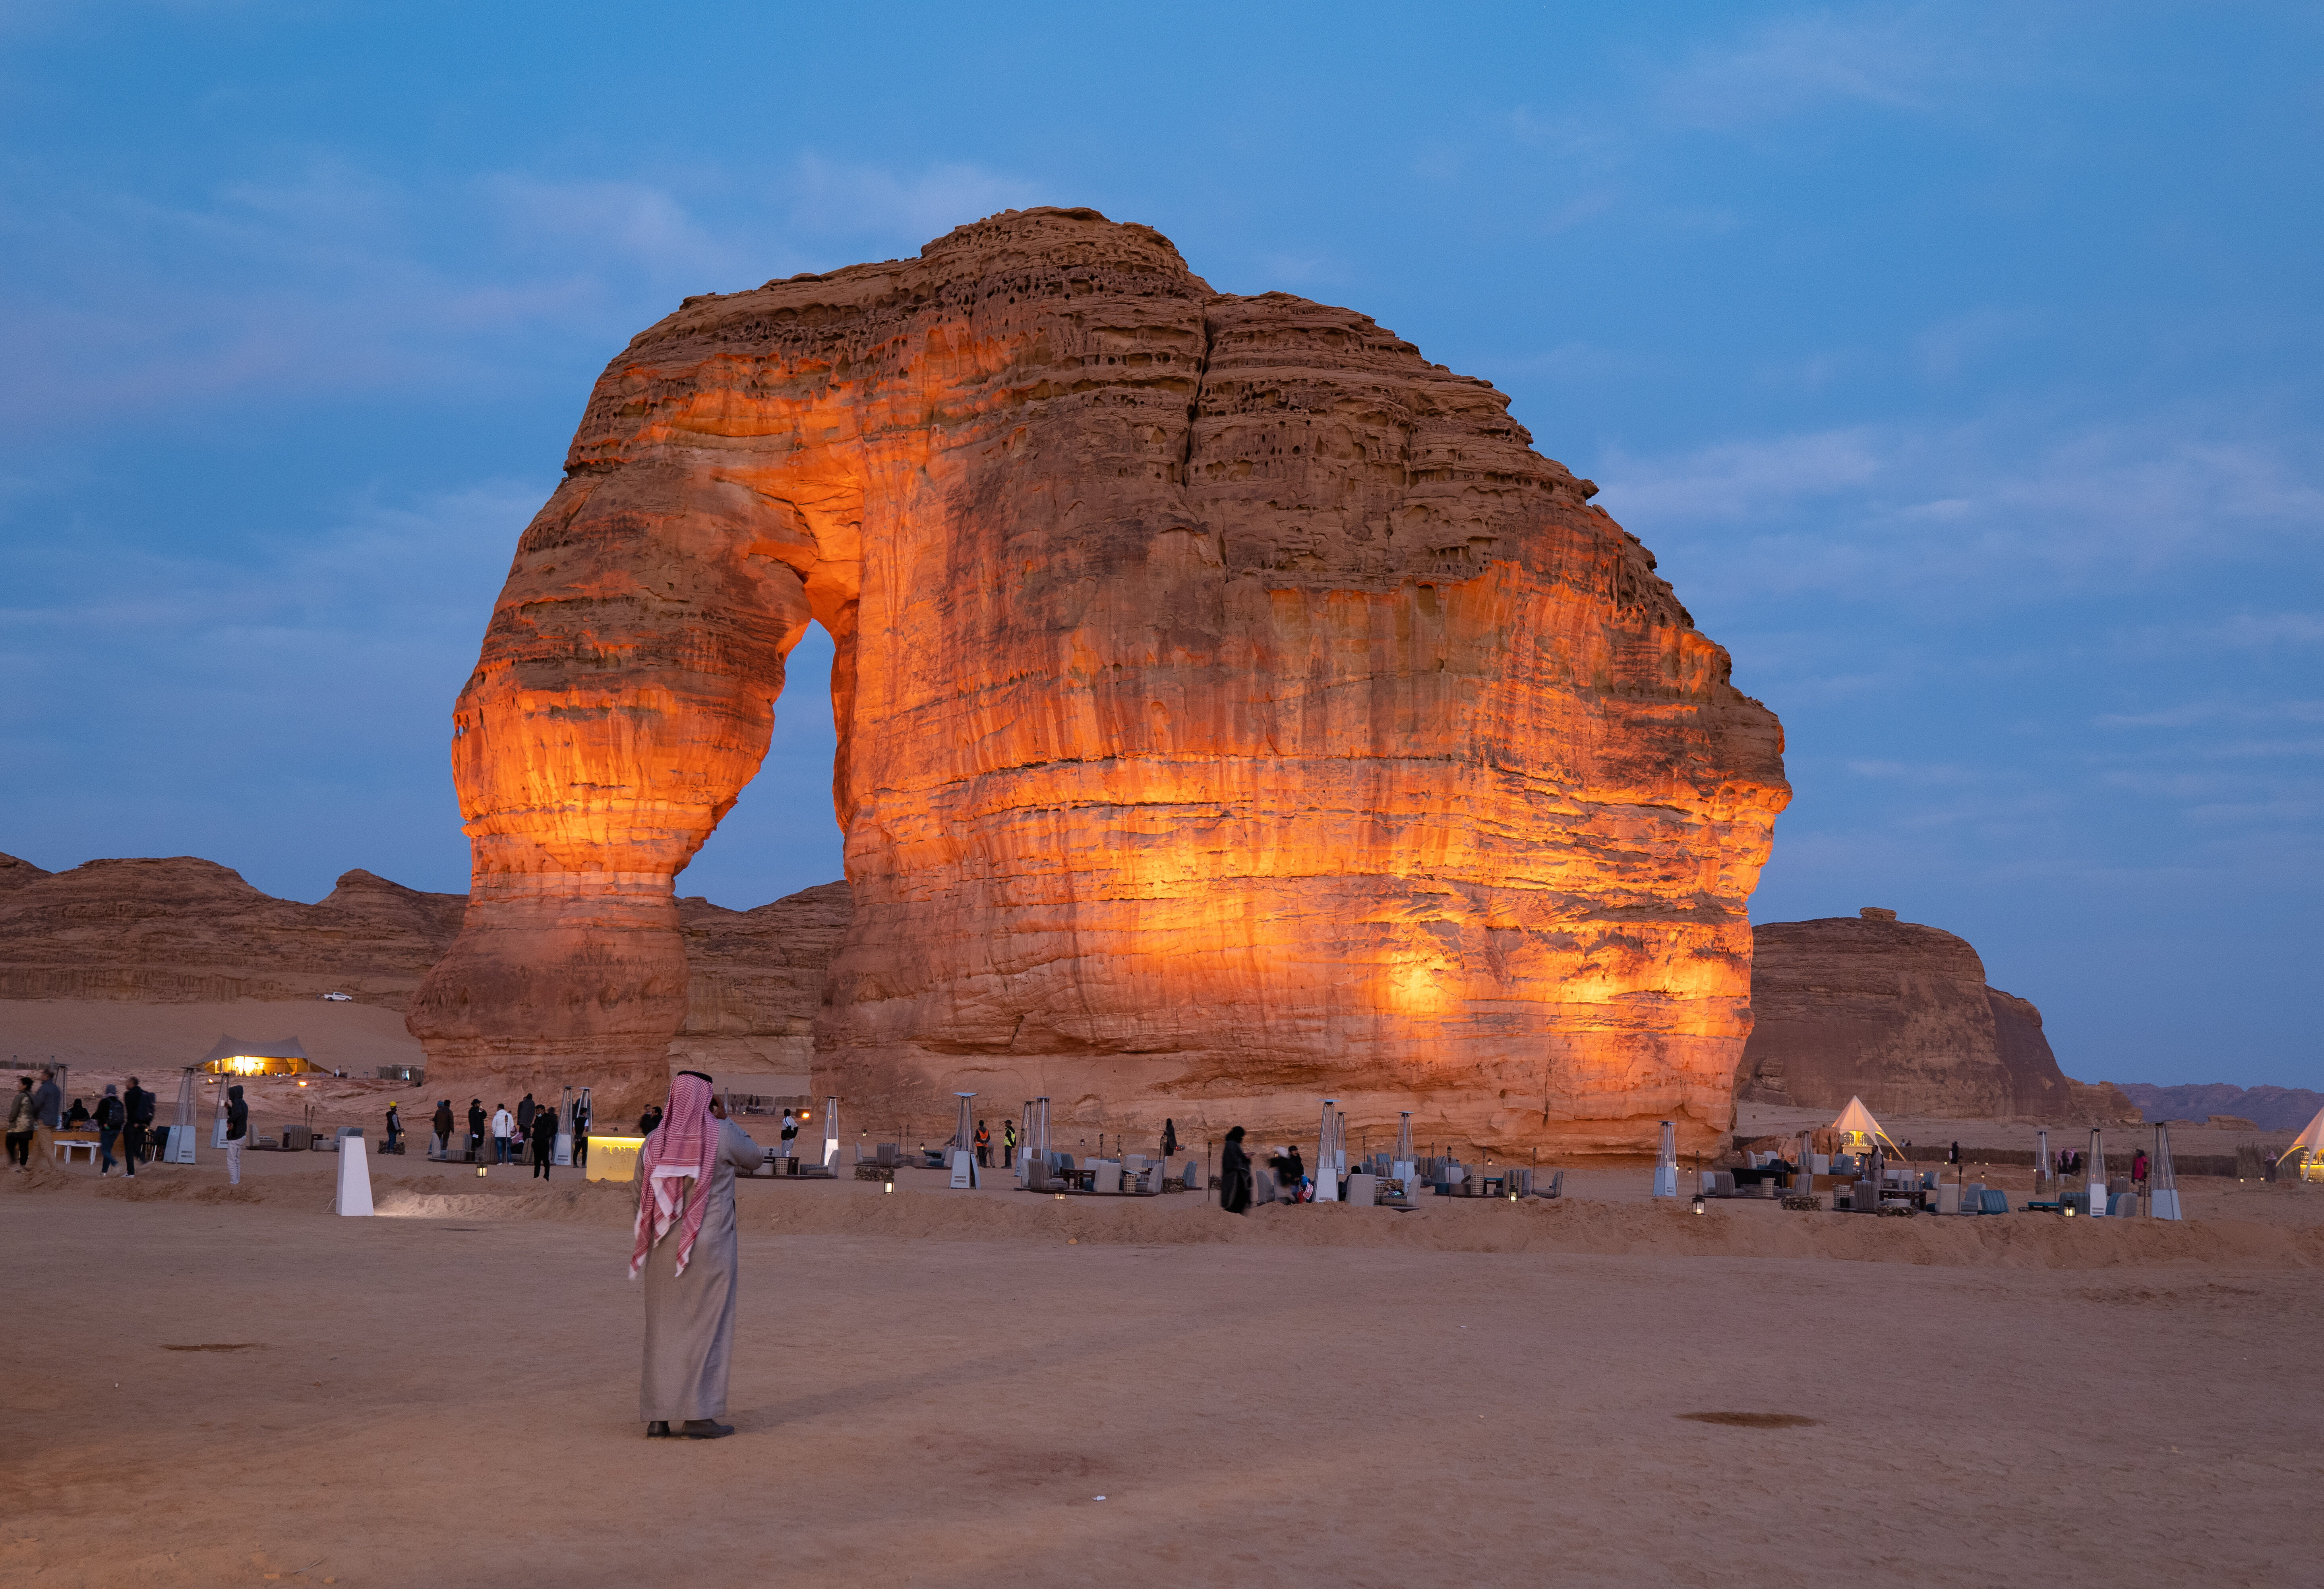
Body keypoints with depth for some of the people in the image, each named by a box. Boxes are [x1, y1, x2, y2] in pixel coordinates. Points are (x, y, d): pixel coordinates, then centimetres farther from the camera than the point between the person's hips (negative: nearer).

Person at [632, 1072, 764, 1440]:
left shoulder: (654, 1142, 1)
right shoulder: (722, 1135, -10)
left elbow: (641, 1200, 9)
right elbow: (753, 1159, 10)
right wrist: (725, 1120, 14)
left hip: (665, 1249, 4)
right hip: (710, 1248, -4)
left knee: (663, 1330, 8)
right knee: (705, 1328, 0)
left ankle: (657, 1418, 6)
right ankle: (697, 1417, -2)